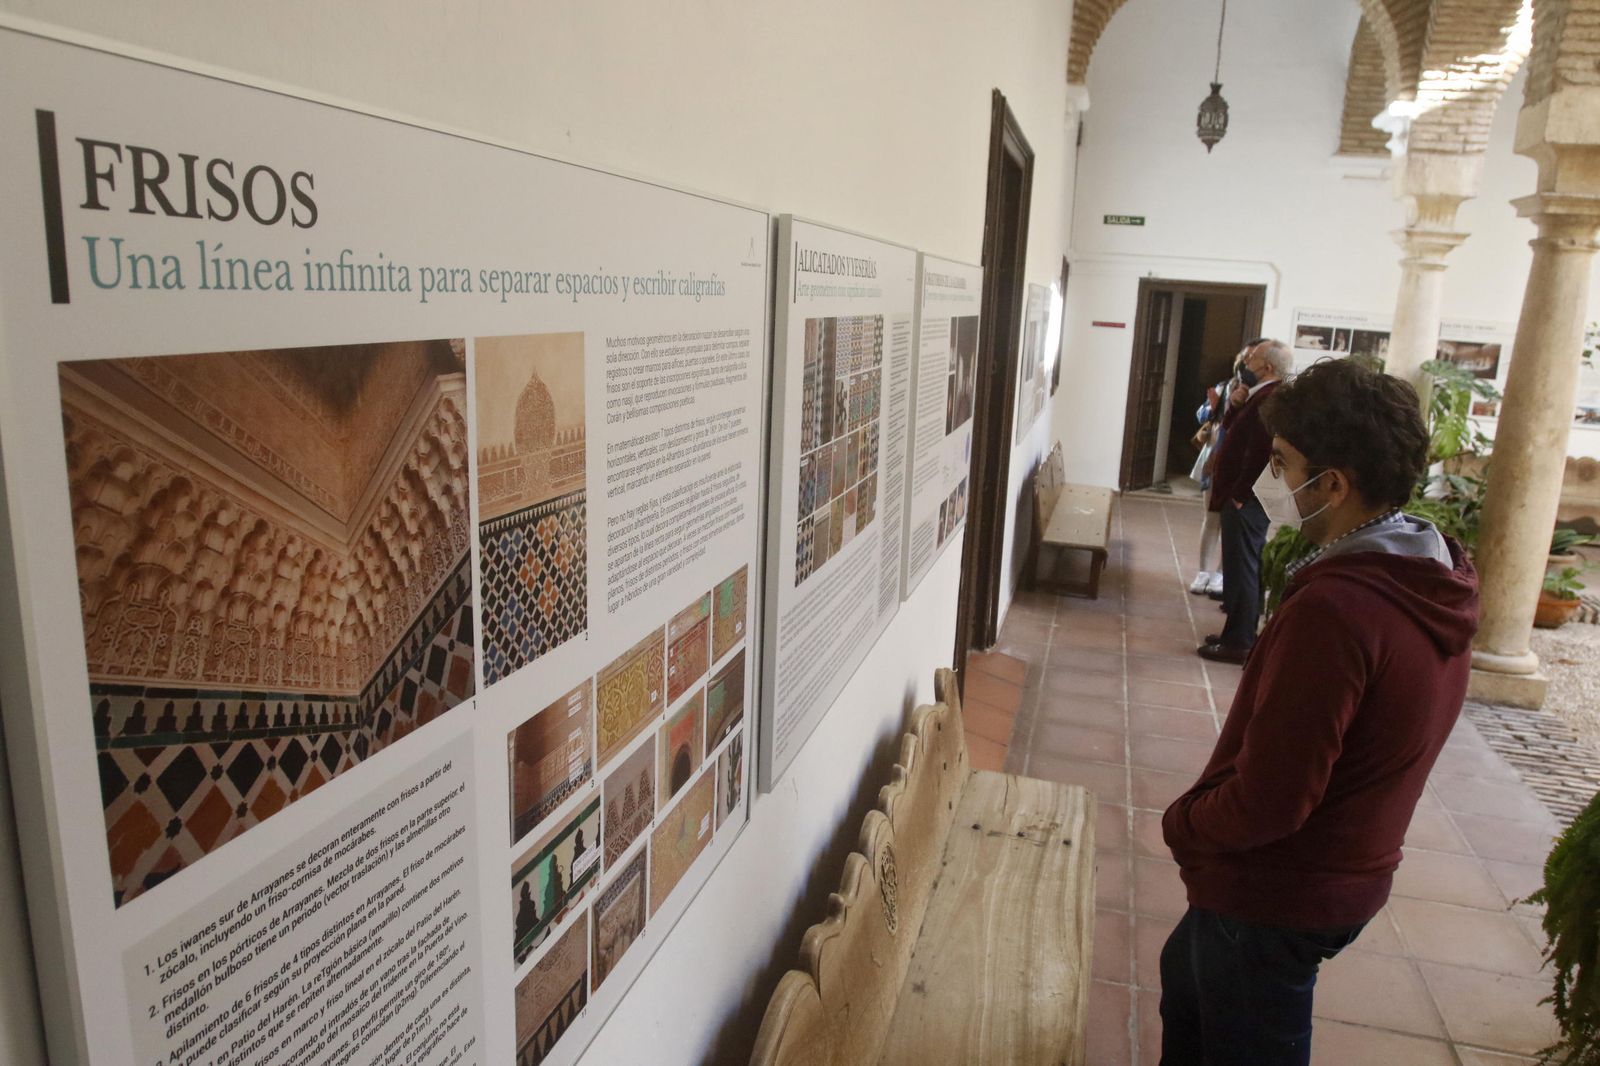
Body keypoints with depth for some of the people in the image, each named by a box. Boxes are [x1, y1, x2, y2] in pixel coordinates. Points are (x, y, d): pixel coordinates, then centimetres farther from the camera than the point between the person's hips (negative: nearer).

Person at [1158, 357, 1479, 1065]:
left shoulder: (1333, 609, -33)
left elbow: (1267, 800, -30)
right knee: (1186, 979, 29)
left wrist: (1182, 824, -10)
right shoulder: (1435, 584, -2)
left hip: (1276, 895, -8)